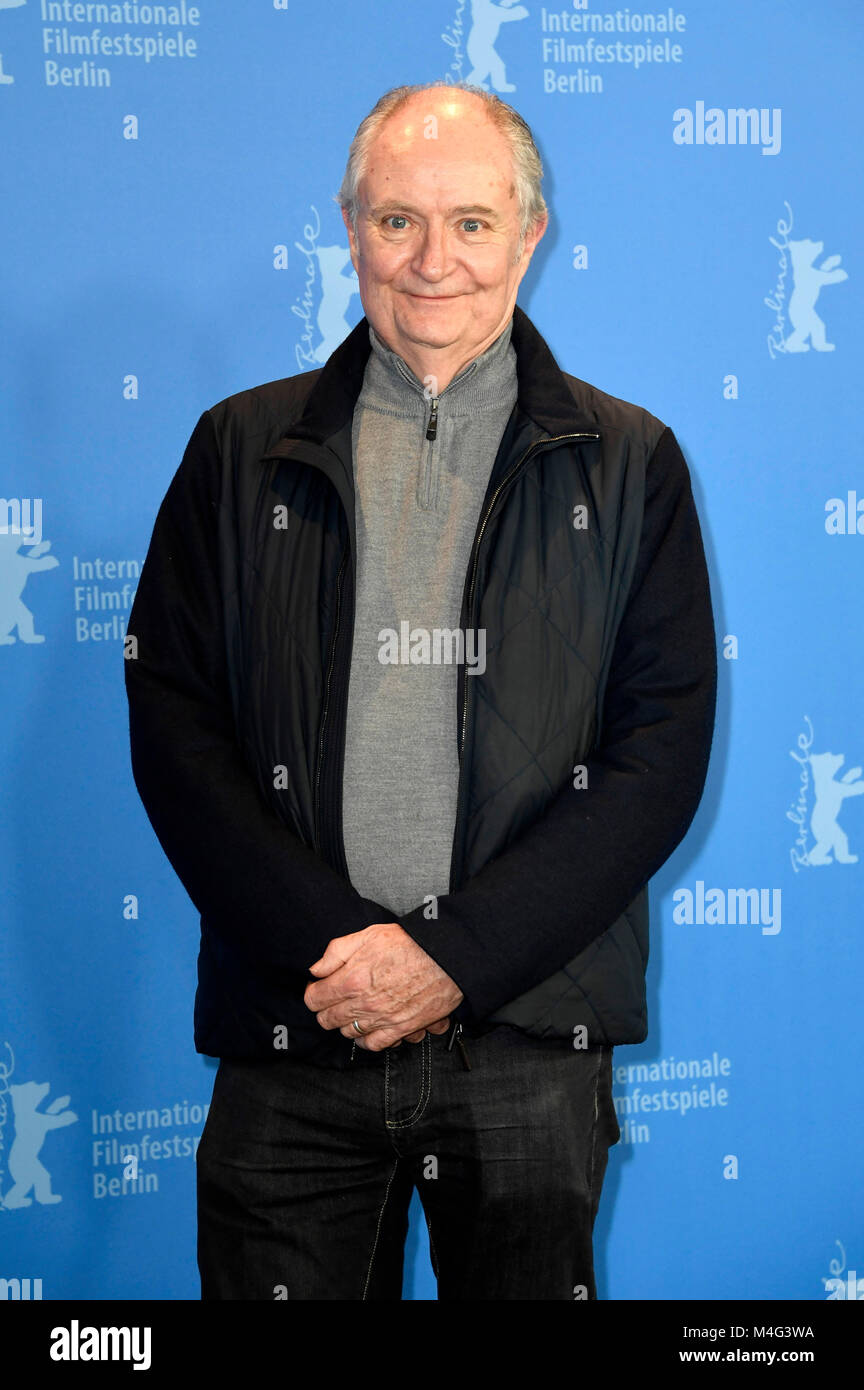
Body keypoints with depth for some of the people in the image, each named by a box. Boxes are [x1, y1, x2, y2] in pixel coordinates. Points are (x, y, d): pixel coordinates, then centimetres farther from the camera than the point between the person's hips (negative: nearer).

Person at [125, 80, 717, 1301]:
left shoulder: (629, 464, 4)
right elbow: (172, 721, 2)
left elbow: (664, 752, -2)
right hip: (291, 1032, 1)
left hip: (531, 1042, 0)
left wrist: (455, 954, -11)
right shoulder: (244, 452, 7)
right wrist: (326, 945, -11)